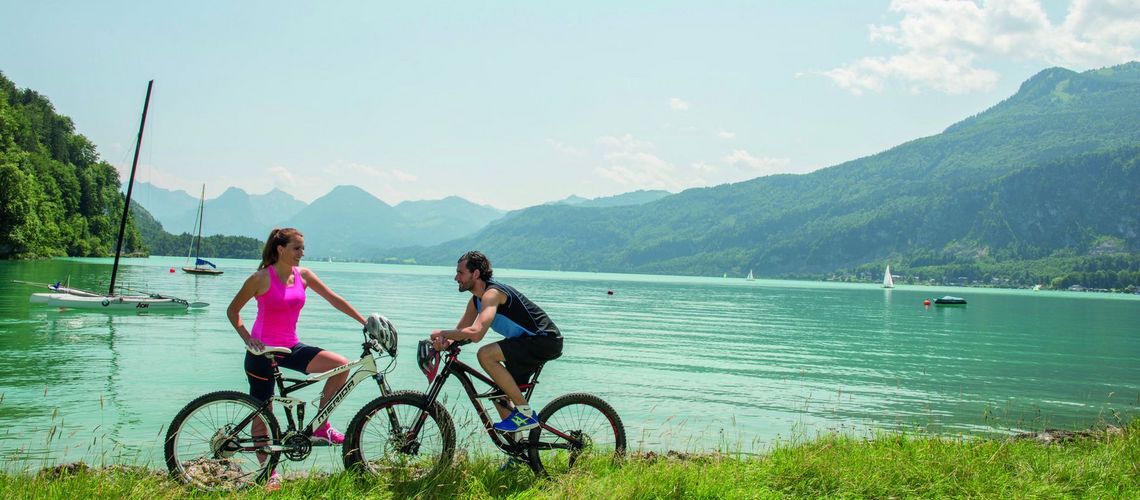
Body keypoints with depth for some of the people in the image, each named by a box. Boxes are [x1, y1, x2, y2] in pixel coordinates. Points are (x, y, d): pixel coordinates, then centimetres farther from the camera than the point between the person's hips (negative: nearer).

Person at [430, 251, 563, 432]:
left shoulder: (492, 294, -21)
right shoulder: (476, 300, 10)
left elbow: (475, 333, -34)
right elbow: (460, 332, 12)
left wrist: (441, 333, -20)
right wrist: (444, 341, -12)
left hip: (545, 341, -10)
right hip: (530, 342, 10)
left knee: (486, 354, -24)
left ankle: (525, 412, -16)